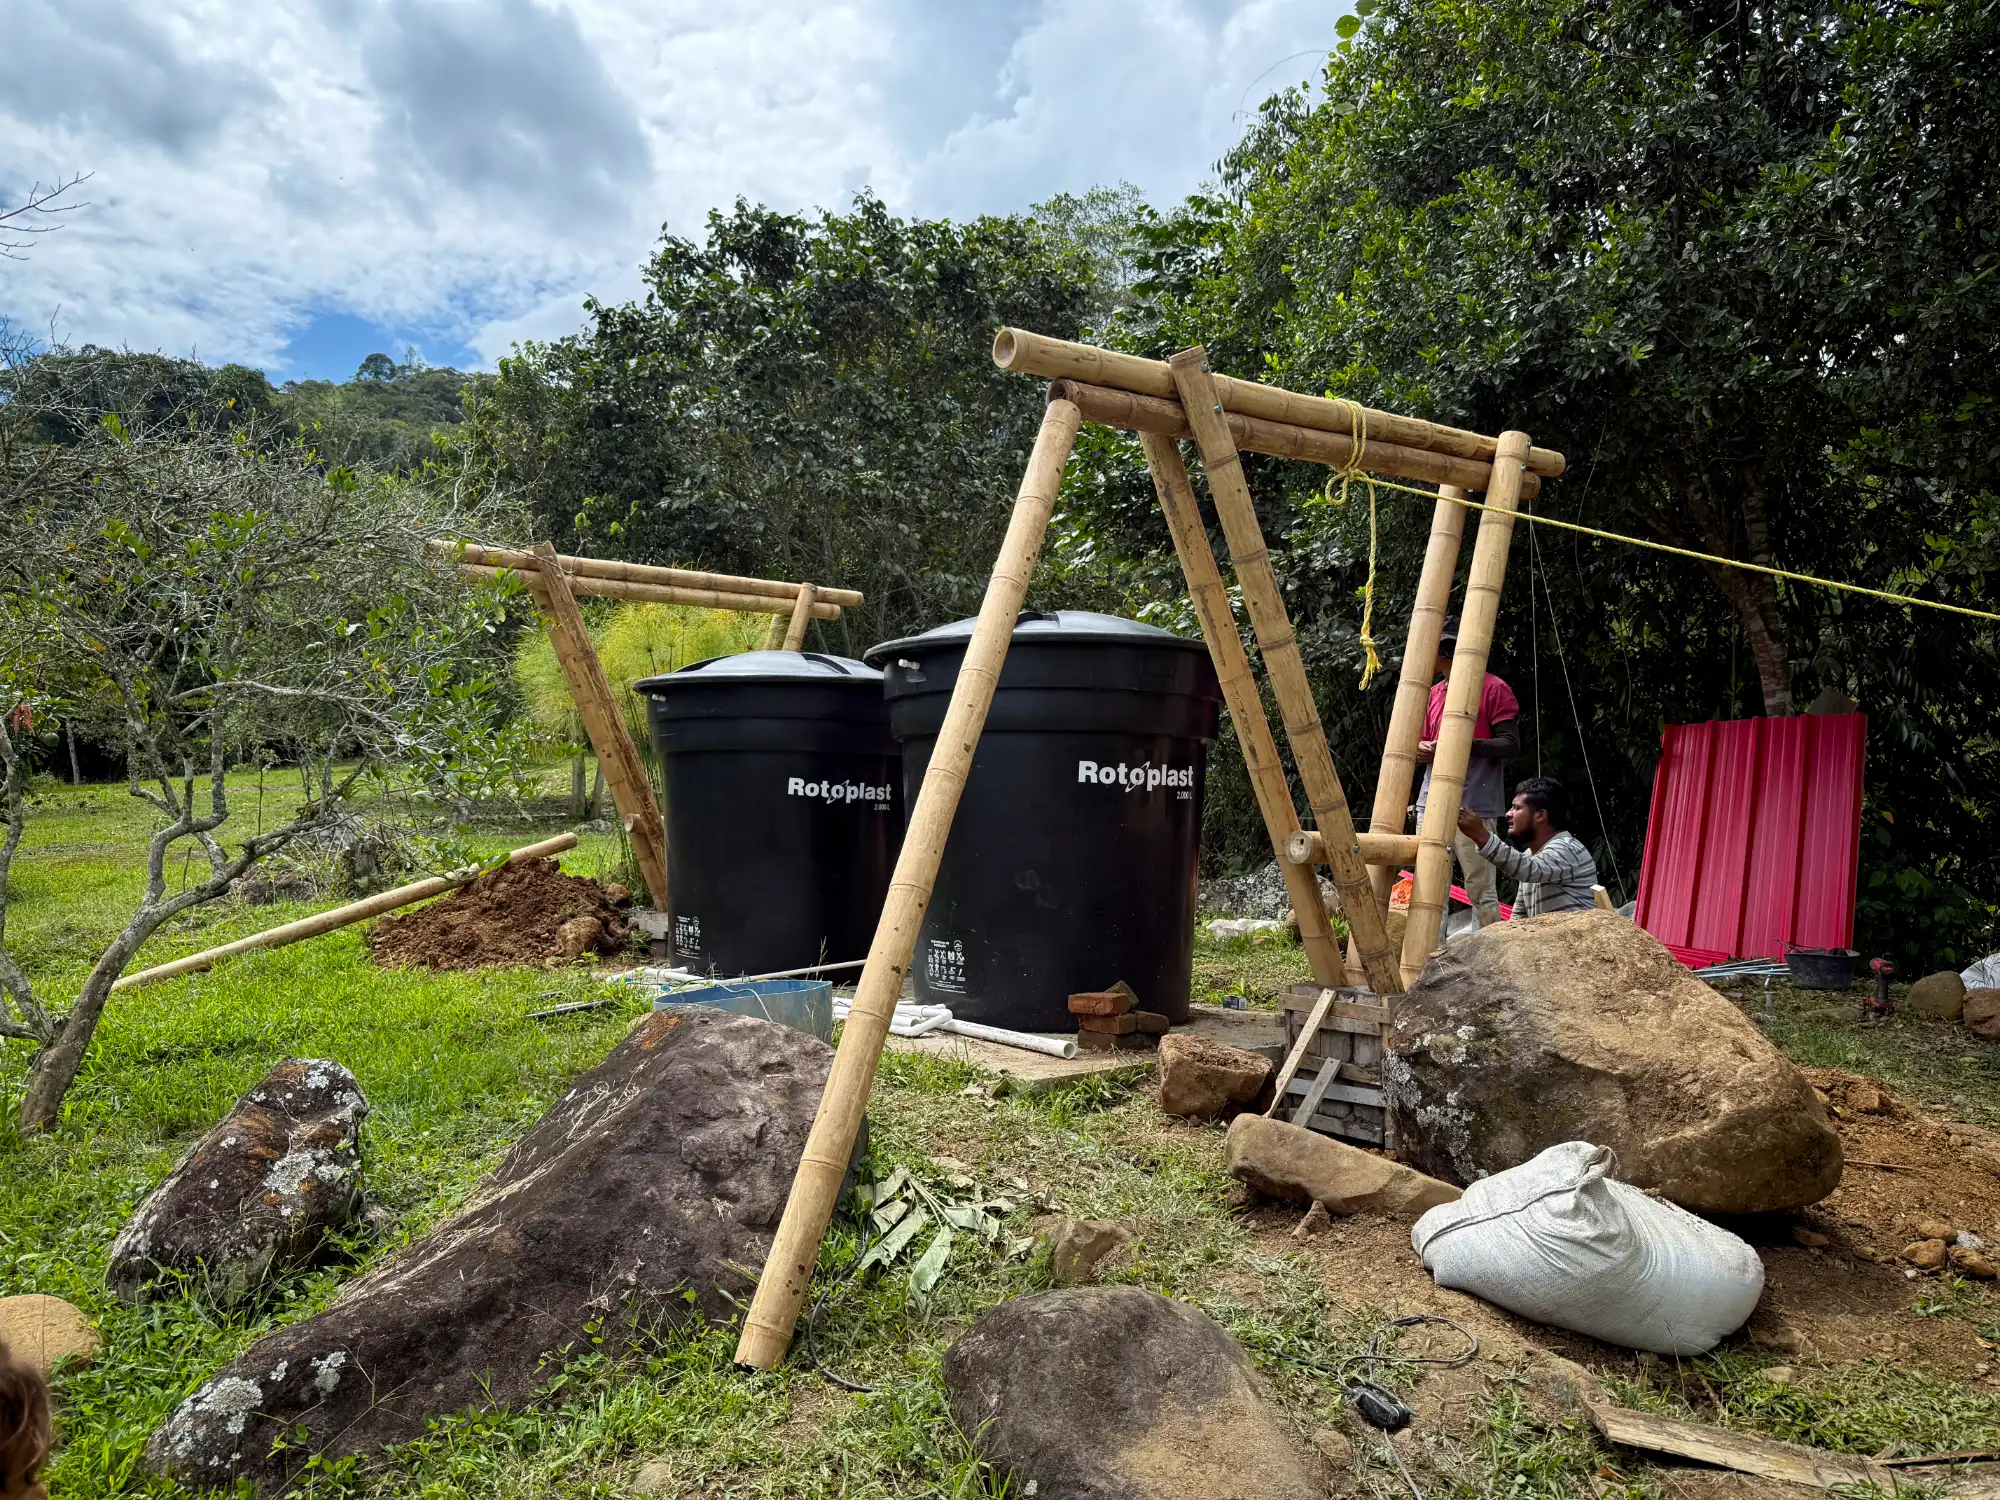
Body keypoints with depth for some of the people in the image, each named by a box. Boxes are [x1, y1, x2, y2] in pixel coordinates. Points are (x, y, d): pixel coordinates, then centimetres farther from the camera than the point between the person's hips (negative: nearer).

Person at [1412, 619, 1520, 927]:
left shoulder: (1493, 689, -3)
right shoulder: (1433, 693, 17)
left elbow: (1511, 745, -7)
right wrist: (1422, 750, 0)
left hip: (1474, 806, -7)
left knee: (1480, 888, -6)